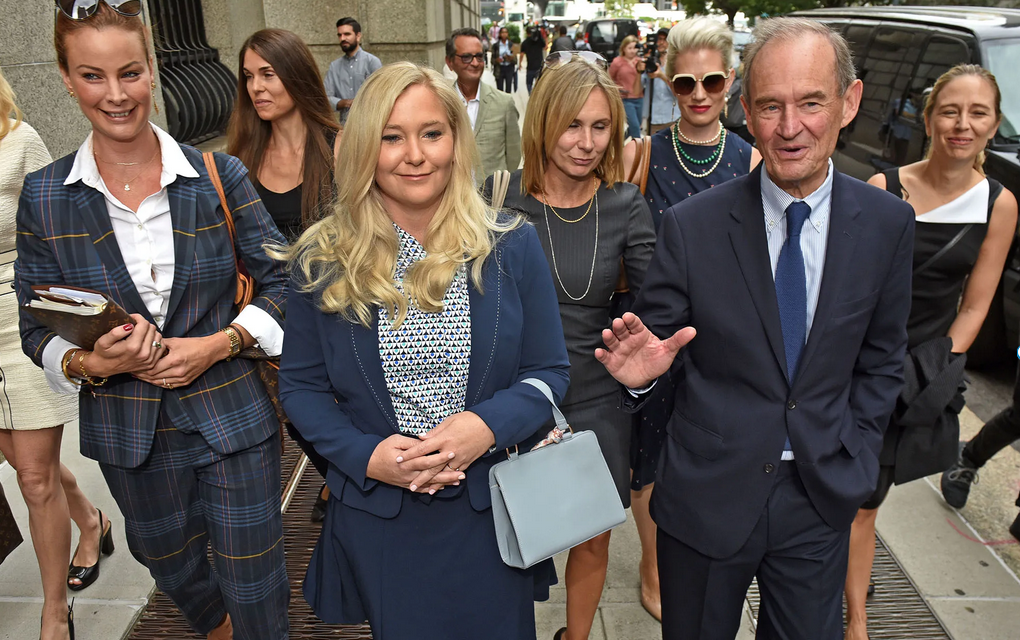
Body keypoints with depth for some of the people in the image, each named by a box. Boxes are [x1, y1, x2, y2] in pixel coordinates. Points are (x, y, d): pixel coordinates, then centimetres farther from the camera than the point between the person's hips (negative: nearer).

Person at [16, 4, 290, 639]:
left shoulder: (220, 176, -7)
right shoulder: (44, 197, -3)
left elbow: (281, 282, -4)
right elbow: (39, 327, 2)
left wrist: (217, 344, -17)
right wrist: (91, 363, -19)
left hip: (235, 418, -2)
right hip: (130, 432, 2)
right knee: (175, 572, 26)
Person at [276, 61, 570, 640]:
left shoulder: (512, 247, -6)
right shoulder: (323, 261, -6)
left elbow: (550, 371, -3)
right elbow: (300, 384, 0)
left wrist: (487, 425, -21)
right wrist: (366, 455, -16)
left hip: (491, 512, 1)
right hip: (377, 519, 0)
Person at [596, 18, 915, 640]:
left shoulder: (888, 224, -4)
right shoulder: (690, 226, -13)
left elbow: (881, 359, 7)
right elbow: (655, 338, -5)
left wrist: (854, 459, 1)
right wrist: (640, 371, -27)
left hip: (822, 496, 2)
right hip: (709, 491, -1)